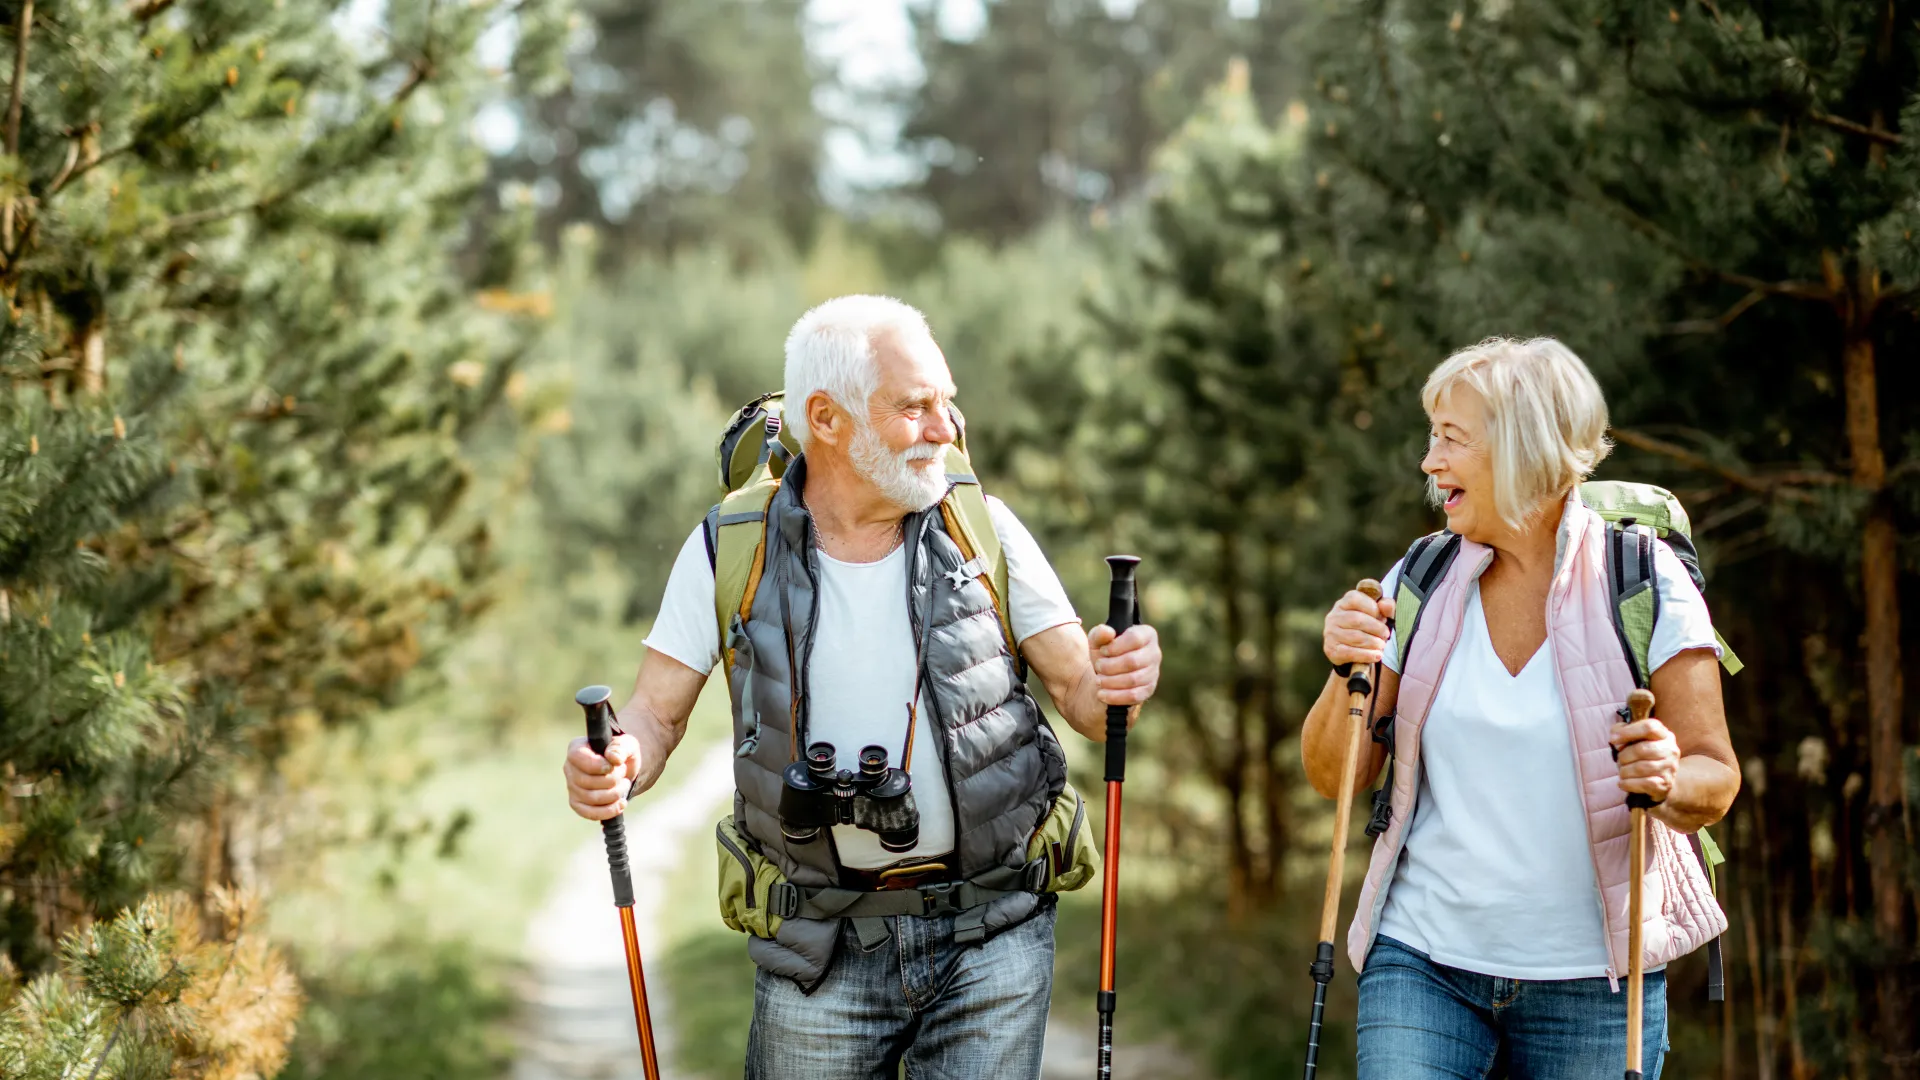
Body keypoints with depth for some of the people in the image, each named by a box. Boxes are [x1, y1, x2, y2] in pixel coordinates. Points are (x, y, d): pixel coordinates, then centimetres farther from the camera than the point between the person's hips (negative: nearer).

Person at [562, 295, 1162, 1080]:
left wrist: (1118, 683, -23)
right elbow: (657, 712, 0)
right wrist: (613, 765, -23)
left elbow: (1080, 696, 0)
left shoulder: (983, 528, -1)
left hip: (991, 936, 1)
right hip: (823, 954, 0)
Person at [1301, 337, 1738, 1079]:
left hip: (1592, 980, -2)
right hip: (1423, 959, 2)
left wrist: (1669, 782, -25)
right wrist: (1346, 675, -14)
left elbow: (1715, 781, -3)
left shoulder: (1644, 584, -5)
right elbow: (1332, 778, 5)